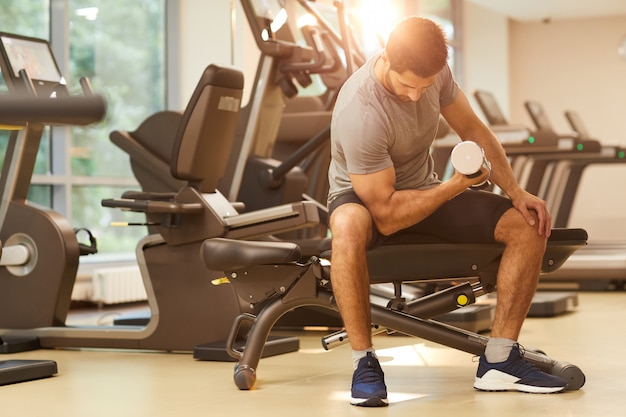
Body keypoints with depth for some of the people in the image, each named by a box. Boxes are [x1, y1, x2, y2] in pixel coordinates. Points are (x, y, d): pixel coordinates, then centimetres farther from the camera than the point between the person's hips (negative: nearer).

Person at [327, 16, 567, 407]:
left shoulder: (432, 71, -12)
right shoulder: (359, 114, -33)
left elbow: (472, 129, 4)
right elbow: (386, 217, -29)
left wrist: (516, 192, -4)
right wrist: (454, 186, -29)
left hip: (424, 190, 7)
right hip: (365, 197, -6)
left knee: (529, 225, -10)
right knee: (349, 229, -44)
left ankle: (499, 361, -5)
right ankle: (364, 362, -27)